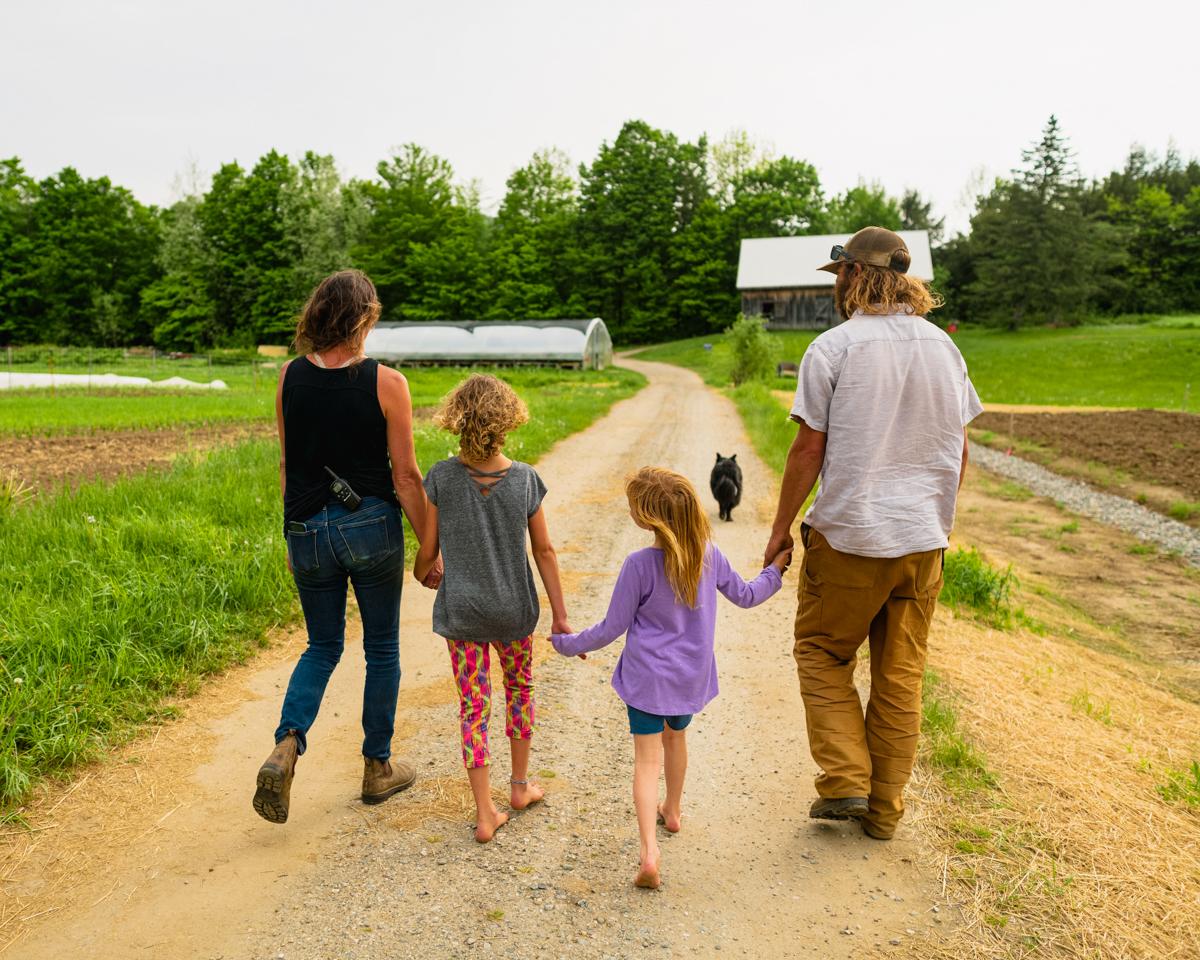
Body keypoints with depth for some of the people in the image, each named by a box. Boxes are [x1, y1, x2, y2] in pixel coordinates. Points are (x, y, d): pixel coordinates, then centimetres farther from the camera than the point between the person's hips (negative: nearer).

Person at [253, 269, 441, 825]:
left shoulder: (290, 377, -1)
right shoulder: (386, 383, -12)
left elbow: (286, 465, 6)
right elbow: (405, 476, -10)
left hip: (308, 530, 3)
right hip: (371, 527, -3)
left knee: (322, 646, 19)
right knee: (381, 647, 14)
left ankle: (286, 747, -2)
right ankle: (378, 768, 26)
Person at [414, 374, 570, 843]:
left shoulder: (442, 477, -13)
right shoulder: (525, 479, -11)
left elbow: (428, 550, -7)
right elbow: (544, 552, -4)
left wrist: (420, 572, 18)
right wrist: (560, 616, 3)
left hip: (461, 611, -1)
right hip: (513, 610, 1)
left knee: (473, 707, 7)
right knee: (520, 689, 23)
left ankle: (486, 815, 12)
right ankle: (520, 785, 38)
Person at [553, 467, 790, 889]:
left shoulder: (639, 565, -22)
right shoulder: (708, 554, -7)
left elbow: (612, 628, -13)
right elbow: (745, 596, 9)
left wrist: (569, 643, 3)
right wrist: (774, 570, 28)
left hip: (647, 677, -5)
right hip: (691, 675, 5)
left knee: (647, 758, 0)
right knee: (676, 737, 28)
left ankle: (649, 851, -11)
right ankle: (673, 810, 48)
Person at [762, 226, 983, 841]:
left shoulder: (834, 348, -10)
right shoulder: (943, 347, 7)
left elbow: (809, 449, -11)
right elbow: (959, 451, 11)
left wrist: (781, 526, -1)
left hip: (848, 536, -5)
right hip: (924, 540, 5)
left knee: (822, 653, 14)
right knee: (900, 676, 13)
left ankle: (846, 782, 8)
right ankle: (884, 809, 24)